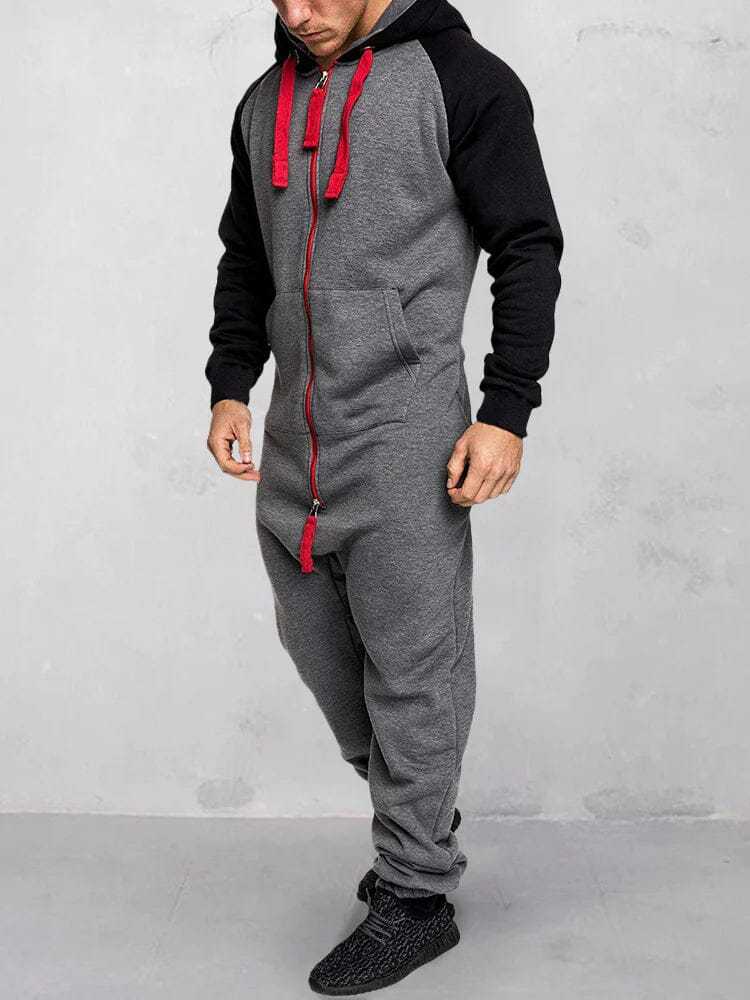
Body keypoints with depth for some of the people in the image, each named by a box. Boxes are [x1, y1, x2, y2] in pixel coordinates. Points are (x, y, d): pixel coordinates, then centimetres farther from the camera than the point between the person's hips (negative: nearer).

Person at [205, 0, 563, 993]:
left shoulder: (462, 80, -2)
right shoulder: (265, 102, 17)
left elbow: (529, 249, -4)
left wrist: (507, 414, -11)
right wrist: (230, 386, 9)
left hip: (405, 436, -6)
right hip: (292, 441, 7)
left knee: (410, 667, -2)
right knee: (319, 649, 13)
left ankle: (416, 895, 14)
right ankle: (421, 819, 33)